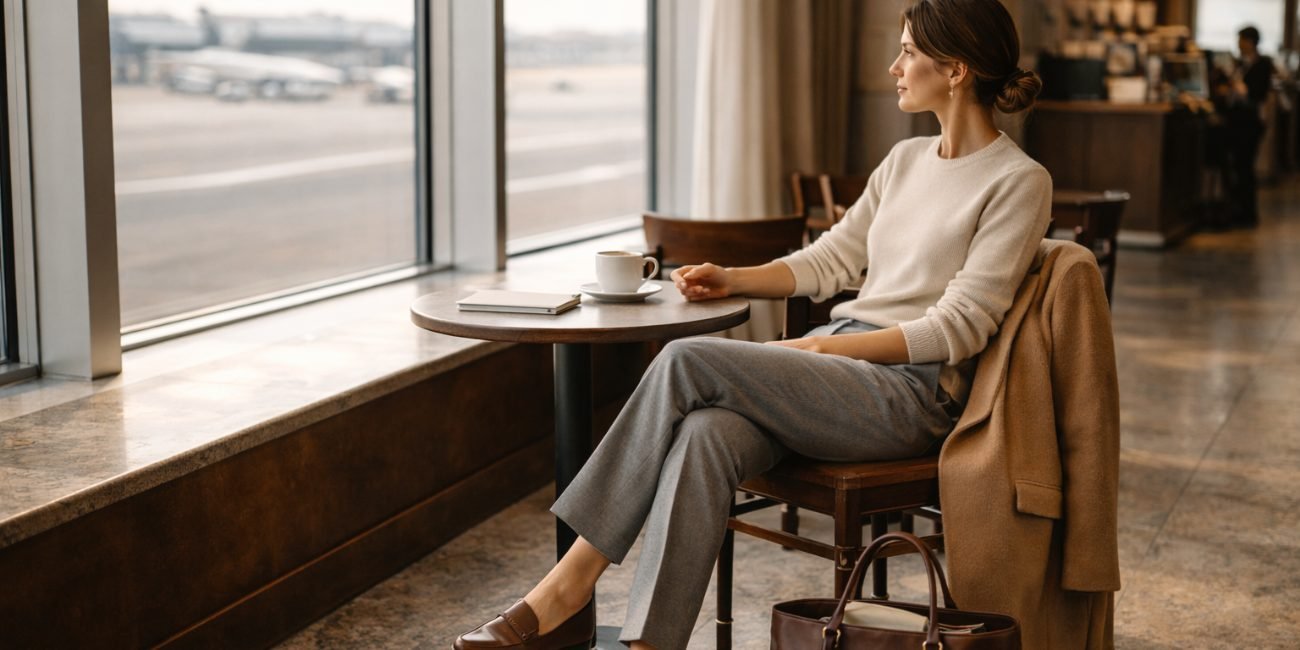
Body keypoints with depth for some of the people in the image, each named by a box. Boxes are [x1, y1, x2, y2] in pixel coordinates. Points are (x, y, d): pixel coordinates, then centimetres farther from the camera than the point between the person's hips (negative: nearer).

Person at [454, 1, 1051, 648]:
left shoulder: (1019, 182, -4)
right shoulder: (906, 159, 20)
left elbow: (956, 329, -11)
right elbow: (830, 258, 23)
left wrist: (821, 349, -15)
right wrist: (733, 278, 8)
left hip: (912, 391, -6)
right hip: (836, 359, 6)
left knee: (688, 361, -23)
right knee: (704, 435, -28)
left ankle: (572, 583, -18)